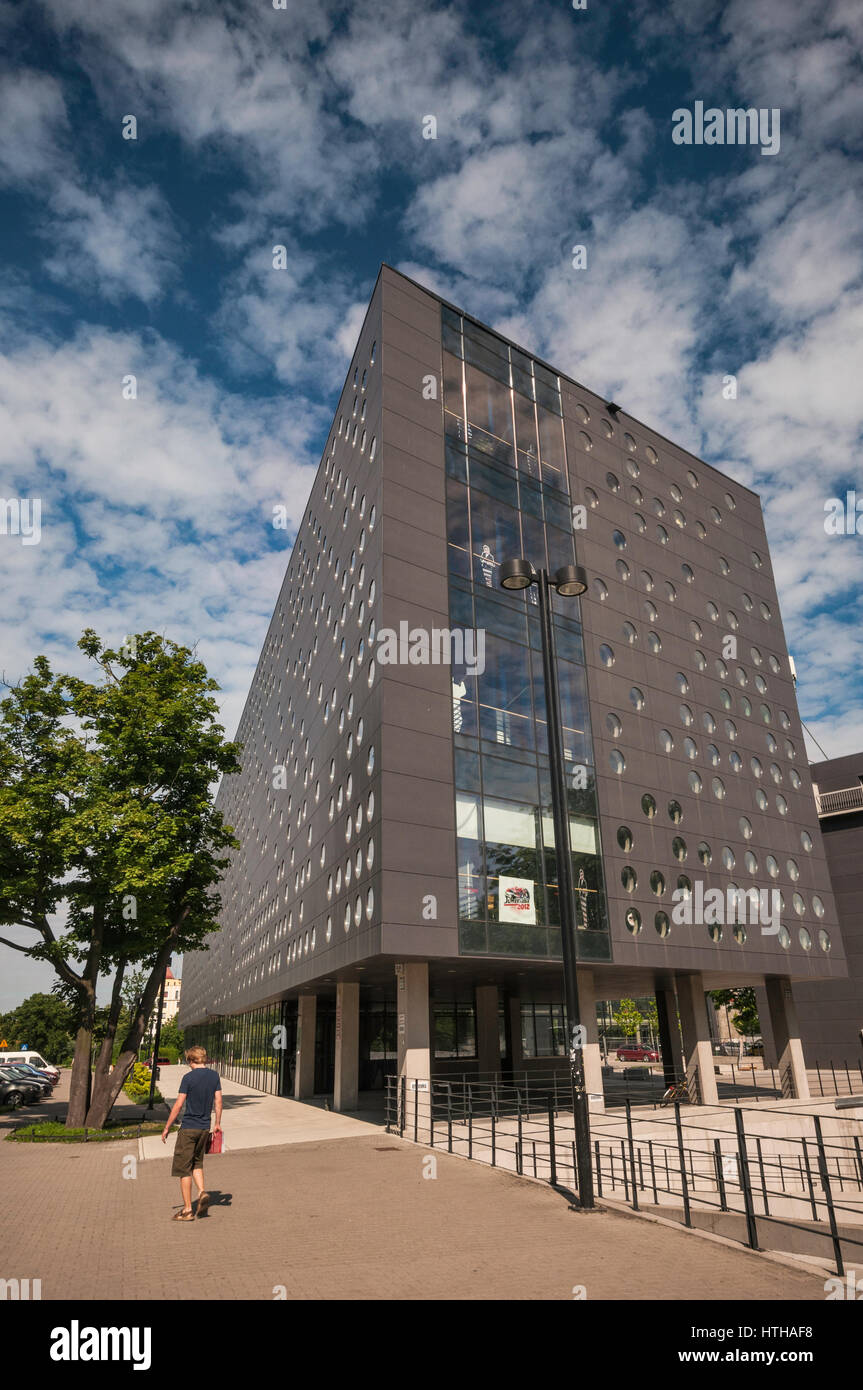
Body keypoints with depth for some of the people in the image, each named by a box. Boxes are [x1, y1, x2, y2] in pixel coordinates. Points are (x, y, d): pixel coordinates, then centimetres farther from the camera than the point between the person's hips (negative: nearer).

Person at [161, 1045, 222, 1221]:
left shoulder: (189, 1078, -13)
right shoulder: (215, 1076, 2)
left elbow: (179, 1104, -13)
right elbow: (218, 1101, 6)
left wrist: (167, 1128, -3)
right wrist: (217, 1124, 16)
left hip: (188, 1128, -5)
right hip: (205, 1128, 5)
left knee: (183, 1168, 5)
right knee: (197, 1163, 23)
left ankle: (187, 1210, 8)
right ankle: (202, 1192, 3)